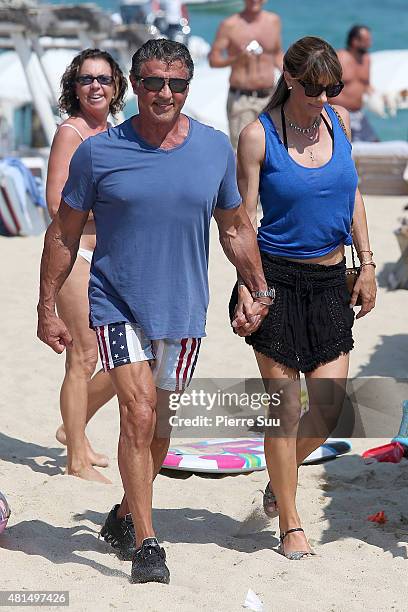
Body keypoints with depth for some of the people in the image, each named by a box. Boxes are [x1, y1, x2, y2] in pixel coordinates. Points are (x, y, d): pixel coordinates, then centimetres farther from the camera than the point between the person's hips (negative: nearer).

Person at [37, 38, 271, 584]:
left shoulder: (216, 149, 1)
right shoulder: (98, 153, -6)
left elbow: (235, 228, 14)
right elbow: (64, 233, 1)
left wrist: (260, 290, 12)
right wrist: (47, 308, 0)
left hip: (183, 311, 3)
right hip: (118, 307, -3)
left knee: (160, 424, 13)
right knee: (138, 416, -14)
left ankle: (125, 516, 34)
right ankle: (145, 543, -5)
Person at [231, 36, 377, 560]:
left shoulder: (339, 119, 5)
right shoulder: (258, 135, -9)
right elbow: (243, 219, -8)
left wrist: (366, 265, 12)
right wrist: (246, 290, -15)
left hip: (330, 280, 5)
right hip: (278, 279, -4)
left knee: (330, 408, 1)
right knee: (285, 407, -1)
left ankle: (281, 476, 31)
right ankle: (290, 526, 13)